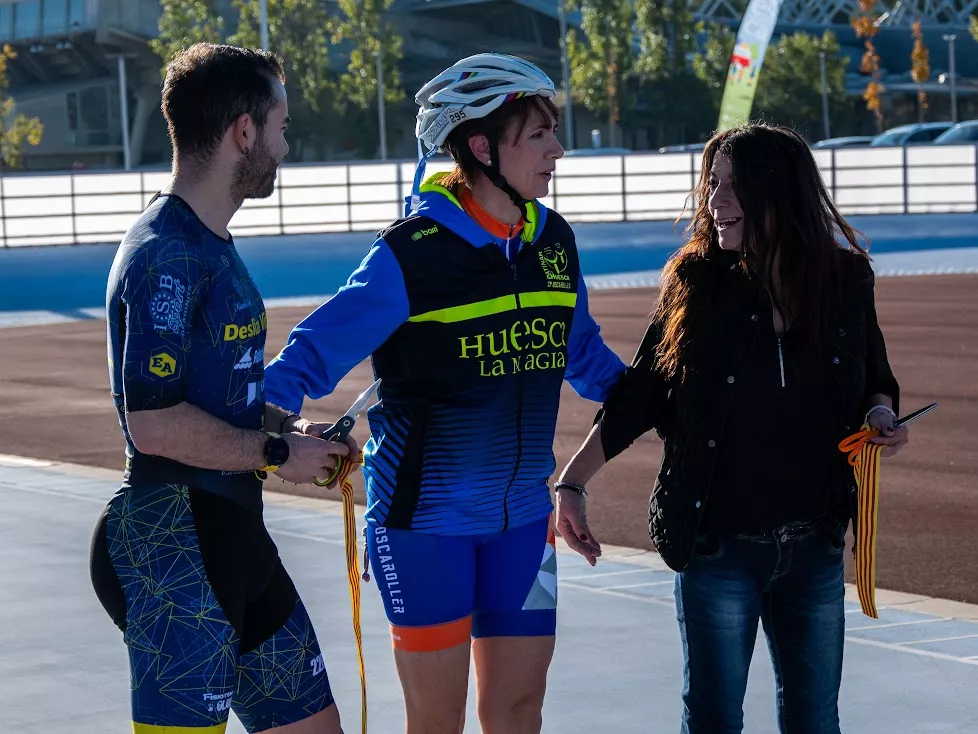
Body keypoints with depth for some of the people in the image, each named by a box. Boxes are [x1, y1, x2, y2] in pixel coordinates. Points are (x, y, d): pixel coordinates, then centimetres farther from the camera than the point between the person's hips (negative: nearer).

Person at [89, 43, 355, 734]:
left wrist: (287, 424, 9)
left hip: (232, 532, 10)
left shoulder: (213, 247, 15)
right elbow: (155, 421, -23)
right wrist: (279, 453, -13)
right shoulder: (167, 255, -17)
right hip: (174, 543, -10)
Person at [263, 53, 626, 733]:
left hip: (522, 517, 5)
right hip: (426, 517, -5)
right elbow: (319, 350, -17)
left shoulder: (554, 241, 2)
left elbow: (582, 351, 18)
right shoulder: (413, 254, -17)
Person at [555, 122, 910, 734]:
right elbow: (637, 396, -1)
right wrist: (572, 483, -7)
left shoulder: (846, 279, -3)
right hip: (718, 547, -2)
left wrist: (882, 415, -8)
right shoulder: (696, 283, -7)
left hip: (816, 548, 2)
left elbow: (875, 375, 14)